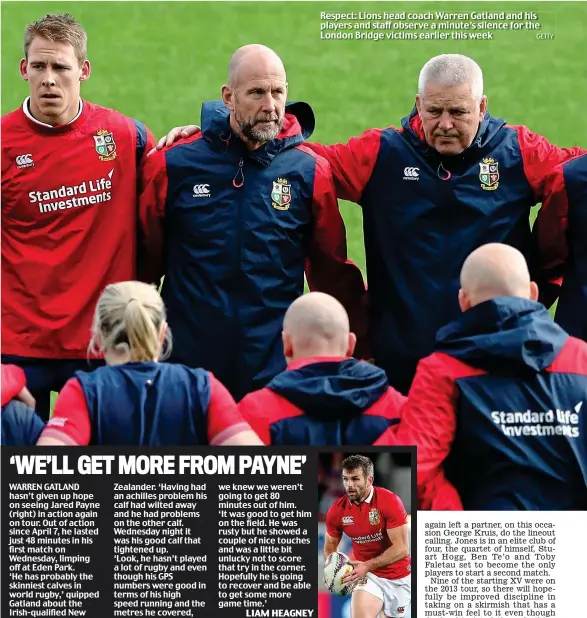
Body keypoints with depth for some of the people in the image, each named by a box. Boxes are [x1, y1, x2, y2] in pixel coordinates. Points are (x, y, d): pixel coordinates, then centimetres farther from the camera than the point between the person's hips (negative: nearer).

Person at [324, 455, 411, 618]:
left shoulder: (389, 501, -20)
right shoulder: (337, 510, -9)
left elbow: (402, 549, -22)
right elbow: (330, 546, 7)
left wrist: (368, 566, -28)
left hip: (398, 576, -1)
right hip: (367, 574, 1)